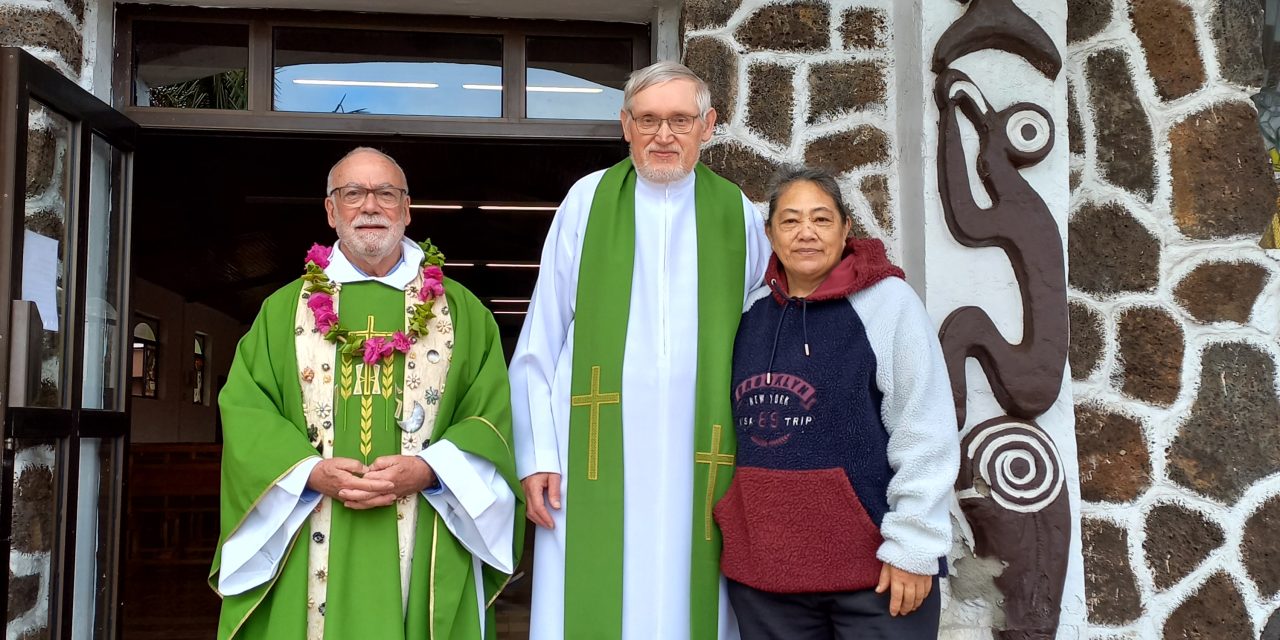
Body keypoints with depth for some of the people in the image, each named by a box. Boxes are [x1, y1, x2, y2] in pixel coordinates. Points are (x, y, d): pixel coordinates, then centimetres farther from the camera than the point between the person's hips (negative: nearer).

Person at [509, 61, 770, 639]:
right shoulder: (587, 201, 4)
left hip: (702, 457, 1)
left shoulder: (736, 214, 7)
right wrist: (536, 455, -3)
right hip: (600, 455, -1)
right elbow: (541, 340, 3)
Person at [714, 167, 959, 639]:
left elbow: (926, 436, -9)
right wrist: (731, 534, 12)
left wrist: (913, 546, -13)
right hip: (763, 564, 5)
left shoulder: (887, 301, -5)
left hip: (873, 565, -4)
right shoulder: (752, 311, 8)